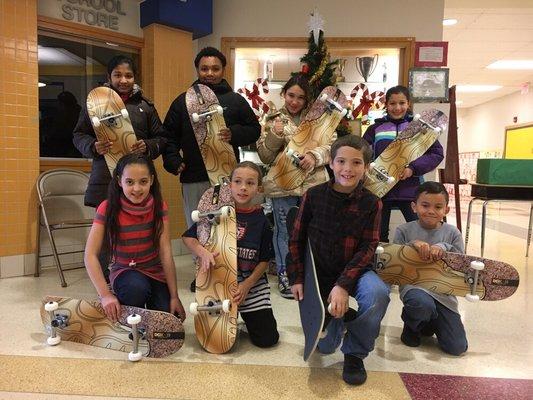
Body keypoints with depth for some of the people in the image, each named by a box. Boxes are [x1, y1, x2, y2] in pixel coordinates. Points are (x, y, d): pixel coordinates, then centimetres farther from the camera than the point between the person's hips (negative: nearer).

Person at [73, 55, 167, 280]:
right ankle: (103, 279, 21)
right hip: (105, 177, 0)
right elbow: (79, 135, 9)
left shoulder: (145, 105, 11)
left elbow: (162, 138, 12)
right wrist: (93, 147, -12)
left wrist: (148, 147, -9)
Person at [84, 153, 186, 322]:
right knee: (136, 287, -35)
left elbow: (166, 253, -13)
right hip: (124, 271, -1)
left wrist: (174, 296, -16)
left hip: (156, 272, 2)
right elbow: (90, 255, -18)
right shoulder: (108, 208, -15)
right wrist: (105, 295, -29)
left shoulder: (159, 206, -10)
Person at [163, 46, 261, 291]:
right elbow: (169, 135, 11)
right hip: (193, 176, 2)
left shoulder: (235, 100, 8)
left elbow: (254, 130, 7)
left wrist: (233, 134, -12)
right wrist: (173, 161, -4)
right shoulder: (183, 101, 11)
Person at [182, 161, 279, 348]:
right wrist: (202, 252, -24)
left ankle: (246, 316, 30)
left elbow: (264, 260, -2)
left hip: (252, 284, 1)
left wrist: (247, 285, -13)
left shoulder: (261, 220, -8)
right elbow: (188, 237, -4)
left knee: (267, 339, 1)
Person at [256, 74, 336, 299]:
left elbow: (331, 145, 1)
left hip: (313, 184, 1)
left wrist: (314, 156, -17)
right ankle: (285, 275, 23)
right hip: (282, 186, -1)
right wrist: (275, 135, -15)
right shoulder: (273, 120, 5)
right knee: (284, 231, 9)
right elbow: (265, 157, 1)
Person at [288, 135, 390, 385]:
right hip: (320, 273, 1)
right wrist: (297, 278, -6)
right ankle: (338, 317, 36)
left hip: (355, 270, 0)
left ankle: (354, 353, -9)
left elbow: (368, 248, -13)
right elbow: (296, 240, 0)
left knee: (377, 293, -36)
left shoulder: (371, 203, -9)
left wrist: (343, 285, -24)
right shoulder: (313, 196, -8)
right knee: (325, 346, -1)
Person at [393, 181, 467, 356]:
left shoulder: (452, 233, 4)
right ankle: (411, 325, 0)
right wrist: (412, 245, -20)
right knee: (423, 304, -40)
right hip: (414, 285, -2)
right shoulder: (404, 230, -1)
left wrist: (444, 248, -19)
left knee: (458, 347, -6)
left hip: (443, 291, 3)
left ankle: (428, 324, 29)